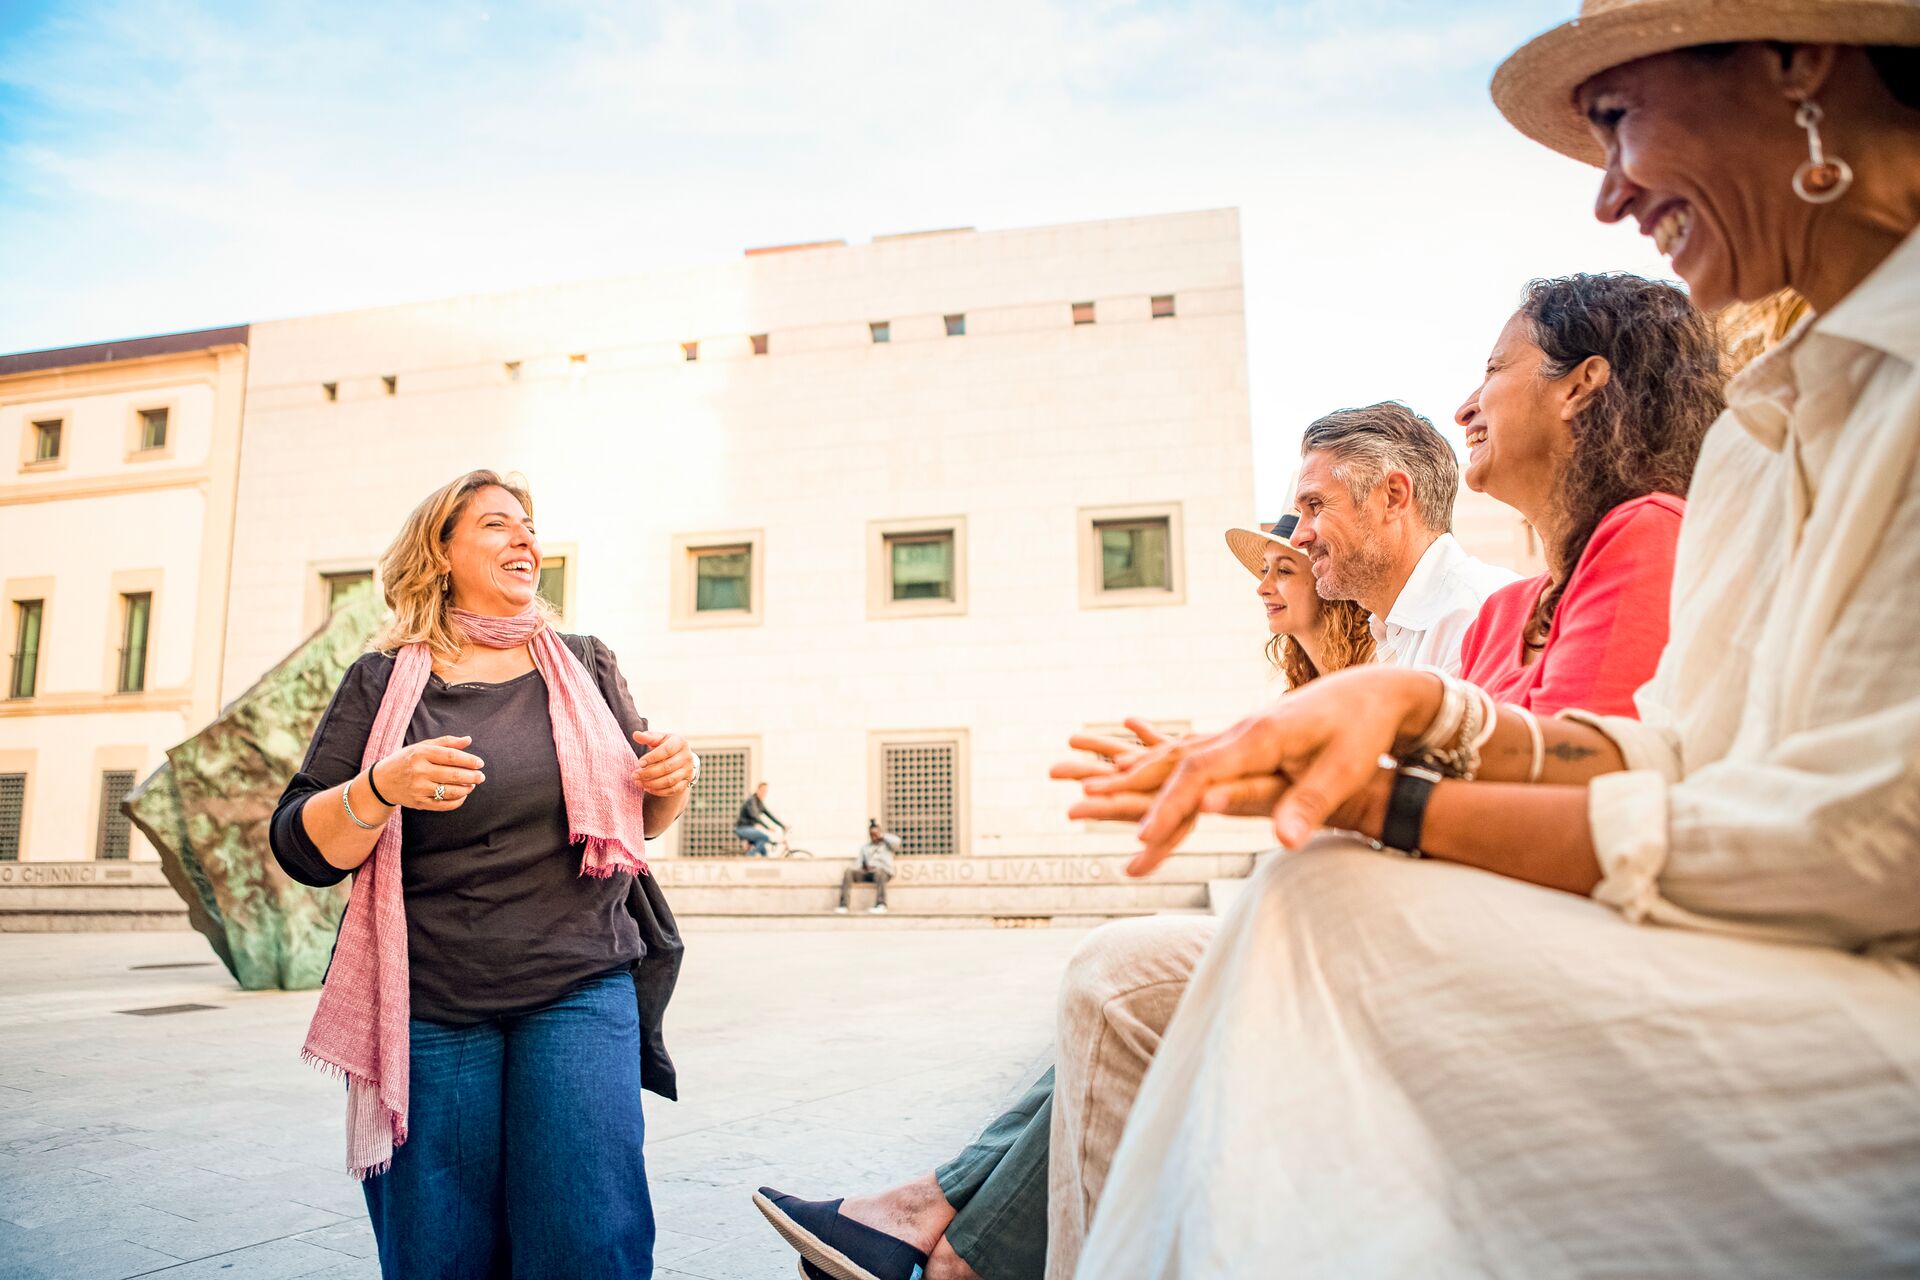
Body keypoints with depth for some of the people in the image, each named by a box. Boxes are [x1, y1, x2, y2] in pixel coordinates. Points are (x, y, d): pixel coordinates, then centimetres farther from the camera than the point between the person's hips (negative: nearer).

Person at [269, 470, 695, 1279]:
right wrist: (382, 788, -19)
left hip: (580, 991, 1)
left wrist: (673, 780, -6)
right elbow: (304, 848, 1)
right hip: (431, 1007, -1)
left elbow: (641, 816, 17)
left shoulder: (586, 667, 11)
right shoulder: (384, 683, 4)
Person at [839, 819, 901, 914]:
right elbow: (858, 862, 18)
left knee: (878, 870, -40)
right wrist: (856, 869, -5)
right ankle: (843, 905, -30)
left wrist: (883, 835, 8)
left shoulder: (887, 844, 19)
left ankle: (881, 905, -45)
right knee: (848, 871, -23)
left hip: (884, 872, -4)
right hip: (867, 873, 4)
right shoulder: (865, 847, 29)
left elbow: (897, 842, -5)